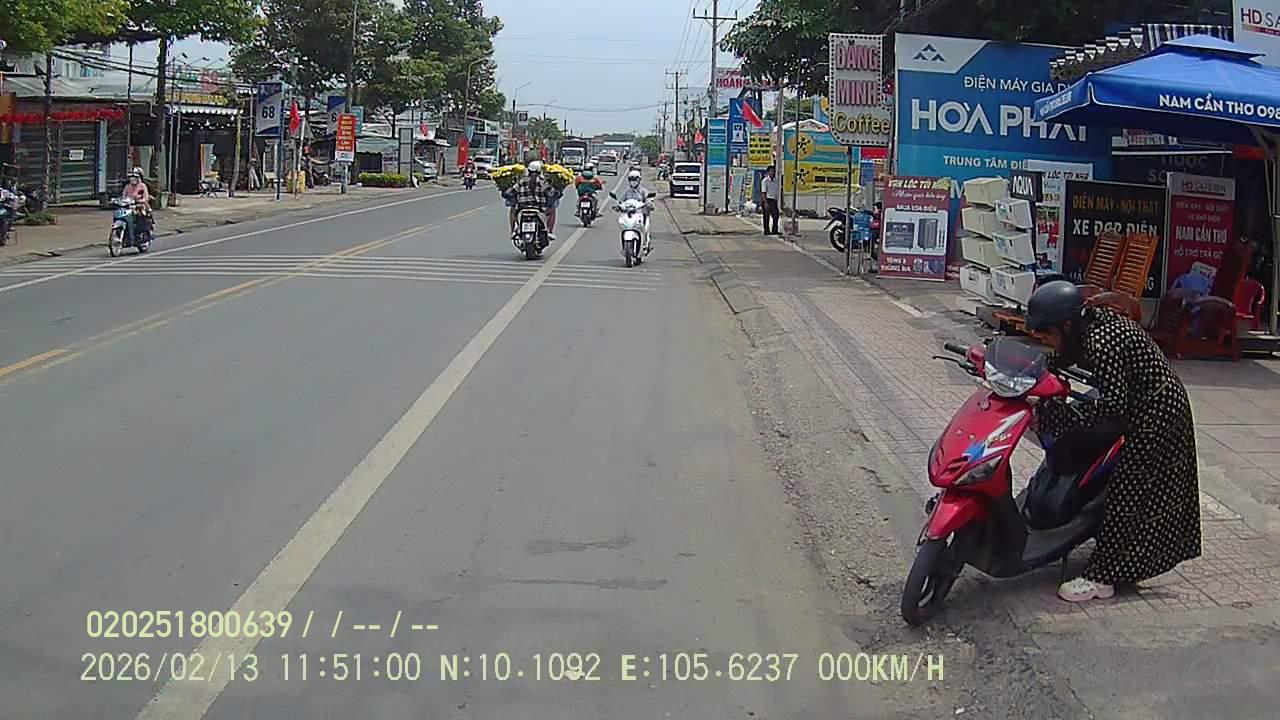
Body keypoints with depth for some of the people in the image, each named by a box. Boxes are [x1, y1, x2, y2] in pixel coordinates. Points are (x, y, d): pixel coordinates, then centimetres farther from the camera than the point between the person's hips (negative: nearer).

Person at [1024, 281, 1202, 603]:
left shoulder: (1102, 343, -30)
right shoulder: (1086, 326, -1)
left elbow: (1112, 406, -35)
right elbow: (1055, 363, 13)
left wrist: (1048, 414, -36)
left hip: (1155, 415, -10)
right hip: (1141, 410, 10)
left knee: (1126, 494, -5)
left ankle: (1102, 577, 1)